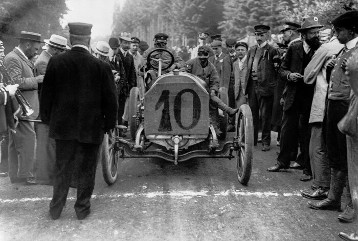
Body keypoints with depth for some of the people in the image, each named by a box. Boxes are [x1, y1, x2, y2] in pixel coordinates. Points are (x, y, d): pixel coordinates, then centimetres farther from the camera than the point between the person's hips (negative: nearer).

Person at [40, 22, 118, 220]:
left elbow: (46, 95, 1)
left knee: (62, 169, 15)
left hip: (63, 126, 2)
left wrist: (47, 119, 14)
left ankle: (55, 209, 24)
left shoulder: (56, 62, -6)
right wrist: (109, 123, 6)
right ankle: (82, 208, 23)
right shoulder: (101, 66, -13)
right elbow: (110, 100, -7)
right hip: (91, 127, -2)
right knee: (86, 170, 12)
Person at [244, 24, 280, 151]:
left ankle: (266, 142, 11)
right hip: (252, 86, 6)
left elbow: (277, 70, -5)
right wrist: (247, 83, 14)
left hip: (265, 87, -6)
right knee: (252, 114, 13)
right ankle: (252, 139, 25)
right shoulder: (251, 50, 15)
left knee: (265, 116, 1)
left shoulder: (272, 51, -5)